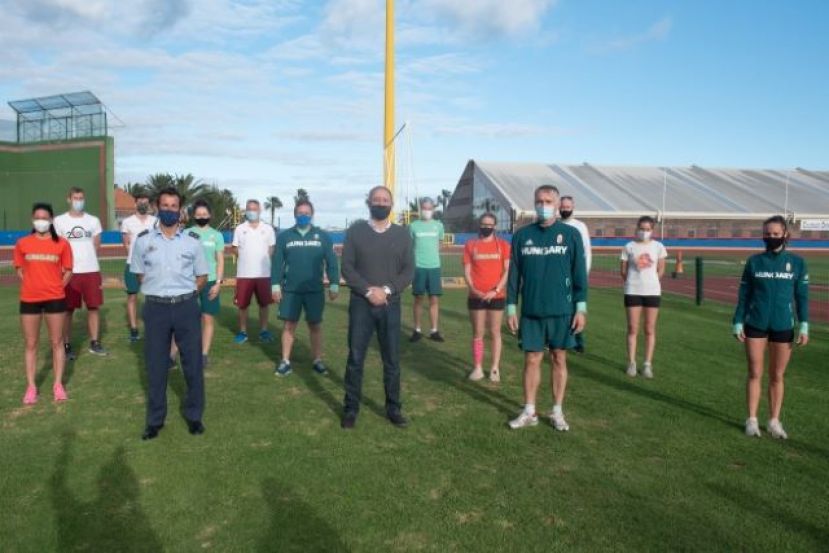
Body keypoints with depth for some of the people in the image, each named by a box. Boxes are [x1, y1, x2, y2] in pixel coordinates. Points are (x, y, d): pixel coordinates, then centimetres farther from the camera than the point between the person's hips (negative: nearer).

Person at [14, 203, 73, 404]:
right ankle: (31, 387, 16)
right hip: (29, 299, 1)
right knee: (31, 344, 8)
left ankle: (58, 385, 15)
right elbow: (20, 270, 10)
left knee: (57, 342, 6)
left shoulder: (62, 243, -1)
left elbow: (68, 271, 5)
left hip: (55, 298, -1)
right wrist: (32, 285, 1)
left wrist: (56, 287, -2)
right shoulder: (22, 243, 2)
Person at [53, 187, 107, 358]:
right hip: (69, 271, -2)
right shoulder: (59, 221, 2)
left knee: (94, 307, 4)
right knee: (68, 310, 4)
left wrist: (86, 257, 9)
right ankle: (67, 346, 13)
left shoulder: (94, 220, 8)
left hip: (91, 270, 2)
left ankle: (94, 343, 14)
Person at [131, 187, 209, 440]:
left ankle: (194, 415, 22)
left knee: (193, 363, 6)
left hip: (186, 307, 0)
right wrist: (159, 290, 4)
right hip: (156, 308, 0)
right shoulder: (144, 240, 2)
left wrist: (185, 293, 0)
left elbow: (202, 276, 8)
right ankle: (155, 419, 22)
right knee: (155, 365, 8)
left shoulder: (193, 240, 1)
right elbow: (139, 274, 13)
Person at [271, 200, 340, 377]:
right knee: (289, 325, 5)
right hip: (290, 290, 0)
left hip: (315, 290, 0)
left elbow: (331, 262, 2)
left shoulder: (323, 236, 0)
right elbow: (277, 263, 3)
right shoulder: (284, 236, 1)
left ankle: (317, 361, 19)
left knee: (315, 325, 8)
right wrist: (275, 286, -3)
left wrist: (334, 285, -1)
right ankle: (285, 362, 14)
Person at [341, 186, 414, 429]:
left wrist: (387, 290, -13)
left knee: (392, 360, 7)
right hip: (360, 304, -1)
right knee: (355, 358, 4)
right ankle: (351, 409, 16)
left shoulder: (402, 234, 6)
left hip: (391, 305, 1)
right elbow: (346, 267, -4)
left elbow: (409, 270, 1)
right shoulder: (355, 231, 1)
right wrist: (368, 290, -15)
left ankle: (394, 408, 19)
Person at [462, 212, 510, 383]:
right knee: (478, 333, 6)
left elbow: (507, 270, -2)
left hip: (496, 296, 0)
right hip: (476, 296, 1)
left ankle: (495, 368, 14)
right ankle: (477, 368, 13)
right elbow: (467, 271, 1)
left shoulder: (503, 245, 2)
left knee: (495, 332, 6)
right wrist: (473, 289, -13)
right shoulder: (470, 245, 3)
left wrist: (496, 290, -12)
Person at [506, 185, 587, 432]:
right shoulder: (522, 235, 3)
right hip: (531, 311, 1)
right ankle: (529, 412, 18)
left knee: (559, 360, 8)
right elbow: (514, 274, 5)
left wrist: (581, 308, -4)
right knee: (532, 360, 6)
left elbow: (579, 273, 0)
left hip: (562, 311, -1)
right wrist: (511, 308, 3)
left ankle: (557, 412, 20)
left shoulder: (571, 234, -1)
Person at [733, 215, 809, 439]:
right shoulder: (754, 261, 1)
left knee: (777, 376, 8)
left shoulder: (797, 262, 1)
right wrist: (738, 322, -1)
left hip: (783, 327, 0)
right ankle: (752, 420, 14)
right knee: (755, 374, 5)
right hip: (755, 325, 0)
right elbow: (744, 294, 4)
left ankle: (774, 421, 19)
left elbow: (802, 296, 4)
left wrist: (804, 325, -2)